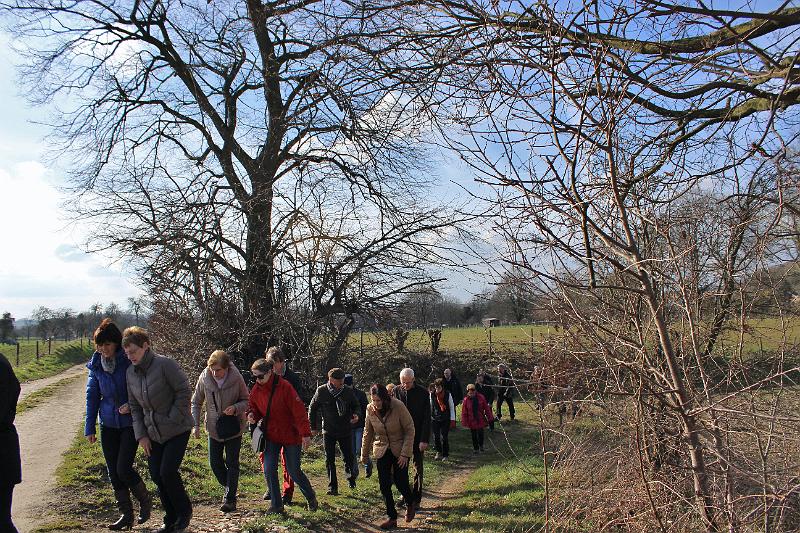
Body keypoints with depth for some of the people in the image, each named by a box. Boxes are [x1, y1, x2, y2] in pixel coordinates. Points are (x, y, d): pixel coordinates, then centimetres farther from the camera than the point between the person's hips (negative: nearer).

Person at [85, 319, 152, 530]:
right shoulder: (96, 364, 0)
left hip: (130, 423, -5)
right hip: (108, 424, 5)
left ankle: (145, 501, 19)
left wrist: (132, 404, -22)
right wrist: (90, 427, 6)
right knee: (113, 471, 8)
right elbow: (92, 395, 7)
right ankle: (126, 514, 22)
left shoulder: (129, 361, -14)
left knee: (123, 469, -8)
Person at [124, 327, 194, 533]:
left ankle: (184, 512, 14)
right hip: (153, 433, 6)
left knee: (168, 472, -11)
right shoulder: (131, 372, 2)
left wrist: (172, 420, -16)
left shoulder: (165, 364, -18)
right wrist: (141, 435, 3)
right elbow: (135, 406, 9)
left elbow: (184, 392, -16)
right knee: (156, 475, 6)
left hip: (177, 429, -6)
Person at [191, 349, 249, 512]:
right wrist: (195, 425, -8)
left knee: (232, 463, 2)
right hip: (213, 428, 3)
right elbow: (196, 402, -1)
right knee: (215, 462, 9)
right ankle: (229, 488, 34)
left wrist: (235, 408, -27)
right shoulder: (204, 378, -15)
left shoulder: (236, 378, -20)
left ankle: (230, 499, 12)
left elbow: (246, 400, -6)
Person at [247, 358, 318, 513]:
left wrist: (305, 433, -25)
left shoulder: (284, 387, -20)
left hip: (291, 435, -4)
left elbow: (299, 411, -21)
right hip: (271, 435, 5)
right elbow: (253, 407, 14)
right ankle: (276, 504, 12)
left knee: (294, 471, 3)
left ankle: (311, 497, 30)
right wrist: (252, 415, -11)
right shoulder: (256, 390, -3)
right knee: (269, 470, -5)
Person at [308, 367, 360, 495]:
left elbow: (356, 406, 8)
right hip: (328, 432, 0)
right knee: (330, 460, 3)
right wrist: (313, 427, 6)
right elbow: (312, 408, 4)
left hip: (346, 431, 0)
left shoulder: (348, 391, -8)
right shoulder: (321, 391, -9)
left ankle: (351, 477, 33)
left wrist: (356, 414, -15)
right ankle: (332, 486, 14)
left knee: (349, 458, 4)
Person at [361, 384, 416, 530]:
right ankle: (392, 518, 13)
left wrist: (405, 453, -18)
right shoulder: (370, 409, -10)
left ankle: (411, 504, 30)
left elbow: (410, 430, -15)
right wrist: (364, 455, 10)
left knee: (400, 481, -2)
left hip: (399, 450, -3)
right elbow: (368, 433, 4)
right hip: (381, 451, 3)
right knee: (384, 485, -1)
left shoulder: (398, 407, -22)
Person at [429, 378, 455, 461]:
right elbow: (429, 406, 8)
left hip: (445, 419, -2)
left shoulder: (447, 394, -5)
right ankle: (438, 452, 29)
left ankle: (445, 455, 13)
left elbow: (452, 407, 0)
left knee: (444, 437, -2)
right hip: (434, 419, 2)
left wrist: (452, 420, -2)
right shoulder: (432, 394, -2)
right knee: (436, 437, 6)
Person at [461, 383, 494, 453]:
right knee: (474, 436, 9)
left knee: (480, 433, 6)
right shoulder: (466, 400, -10)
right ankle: (475, 448, 26)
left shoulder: (480, 397, -7)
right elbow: (464, 412, -5)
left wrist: (489, 417, 2)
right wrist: (465, 422, -5)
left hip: (480, 420, 0)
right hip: (471, 421, 0)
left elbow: (486, 408, 0)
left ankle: (481, 445, 33)